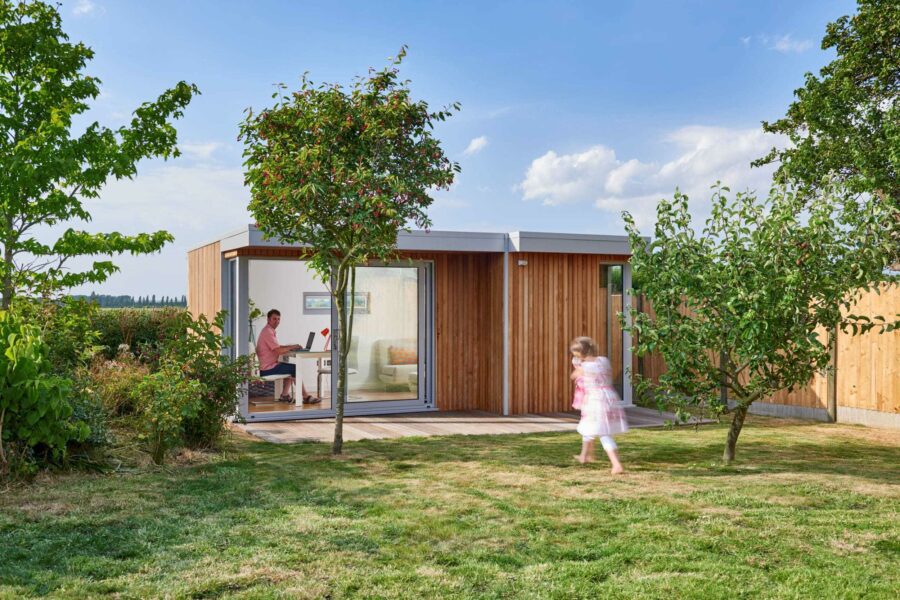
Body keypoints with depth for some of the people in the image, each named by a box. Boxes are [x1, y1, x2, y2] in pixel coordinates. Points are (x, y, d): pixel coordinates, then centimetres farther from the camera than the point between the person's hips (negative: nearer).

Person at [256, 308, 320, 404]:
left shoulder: (270, 331, 15)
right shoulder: (268, 332, -19)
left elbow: (277, 347, 21)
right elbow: (278, 351, -24)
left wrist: (291, 347, 7)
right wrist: (292, 347, -9)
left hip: (269, 365, 11)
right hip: (268, 369, -11)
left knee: (292, 368, 20)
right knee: (296, 369, -11)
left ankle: (285, 395, 14)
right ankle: (306, 397, -5)